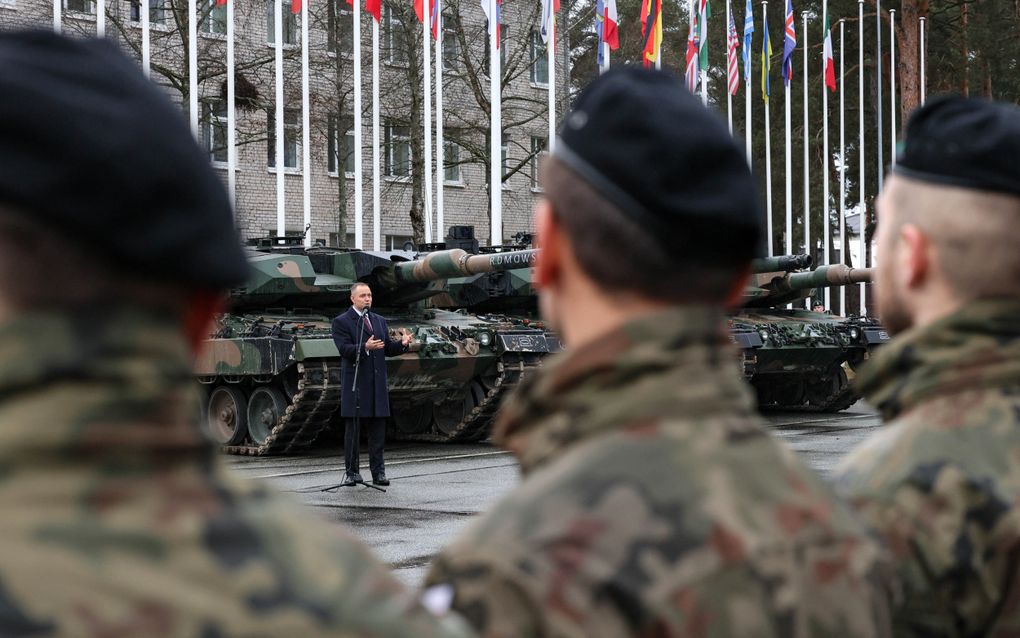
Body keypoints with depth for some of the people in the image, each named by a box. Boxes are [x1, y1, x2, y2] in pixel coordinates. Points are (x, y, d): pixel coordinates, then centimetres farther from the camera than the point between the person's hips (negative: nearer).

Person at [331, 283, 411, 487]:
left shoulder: (380, 321, 17)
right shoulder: (341, 322, -1)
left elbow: (388, 349, 15)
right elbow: (345, 349, -13)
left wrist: (402, 344, -5)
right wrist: (365, 347, -29)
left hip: (377, 383, 5)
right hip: (355, 382, -5)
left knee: (378, 430, 4)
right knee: (353, 429, 0)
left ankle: (378, 472, 7)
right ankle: (352, 473, 5)